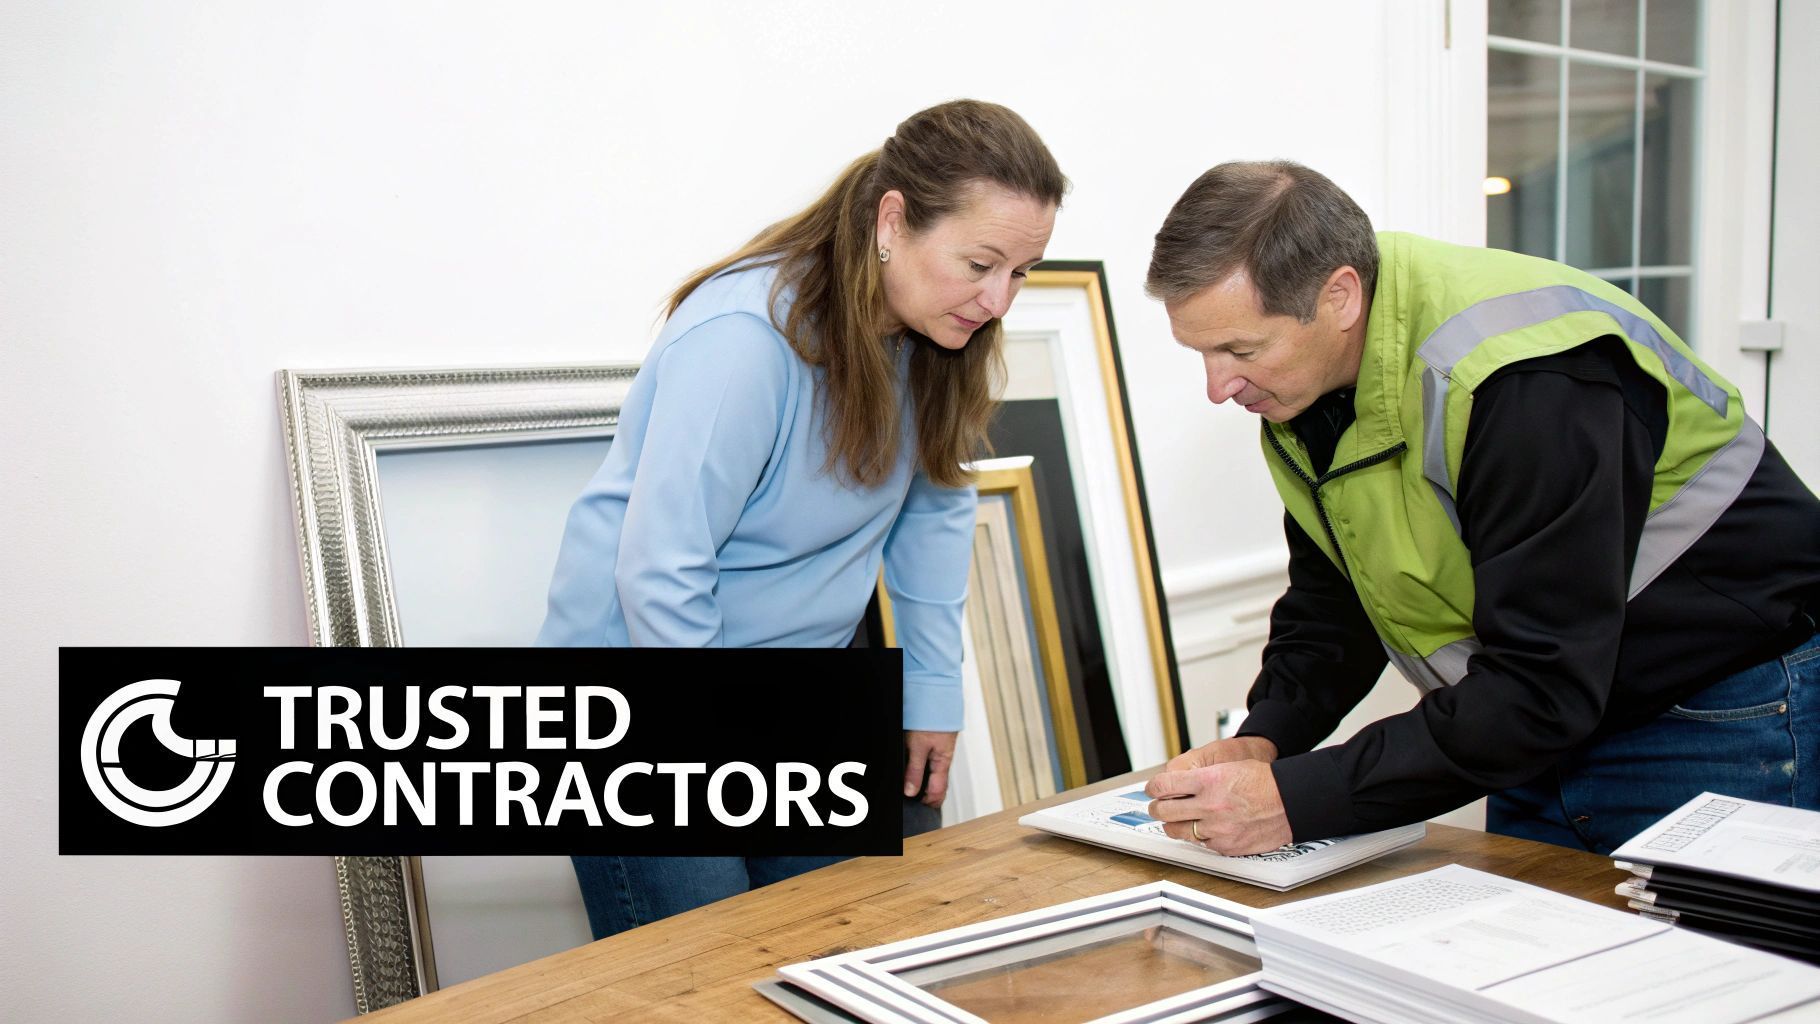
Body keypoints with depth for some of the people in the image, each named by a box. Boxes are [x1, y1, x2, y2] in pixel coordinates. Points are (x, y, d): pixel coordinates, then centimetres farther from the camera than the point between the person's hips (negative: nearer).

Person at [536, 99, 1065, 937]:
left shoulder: (935, 334, -3)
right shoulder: (747, 338, -27)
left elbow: (936, 507, 10)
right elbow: (660, 570, -24)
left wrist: (933, 690, 7)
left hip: (792, 695, 7)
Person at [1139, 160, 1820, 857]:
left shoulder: (1531, 380, -33)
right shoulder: (1305, 379, -7)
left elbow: (1542, 687, -35)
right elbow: (1329, 604, 5)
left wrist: (1294, 802, -36)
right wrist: (1262, 741, -13)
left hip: (1722, 716, -7)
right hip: (1549, 730, 7)